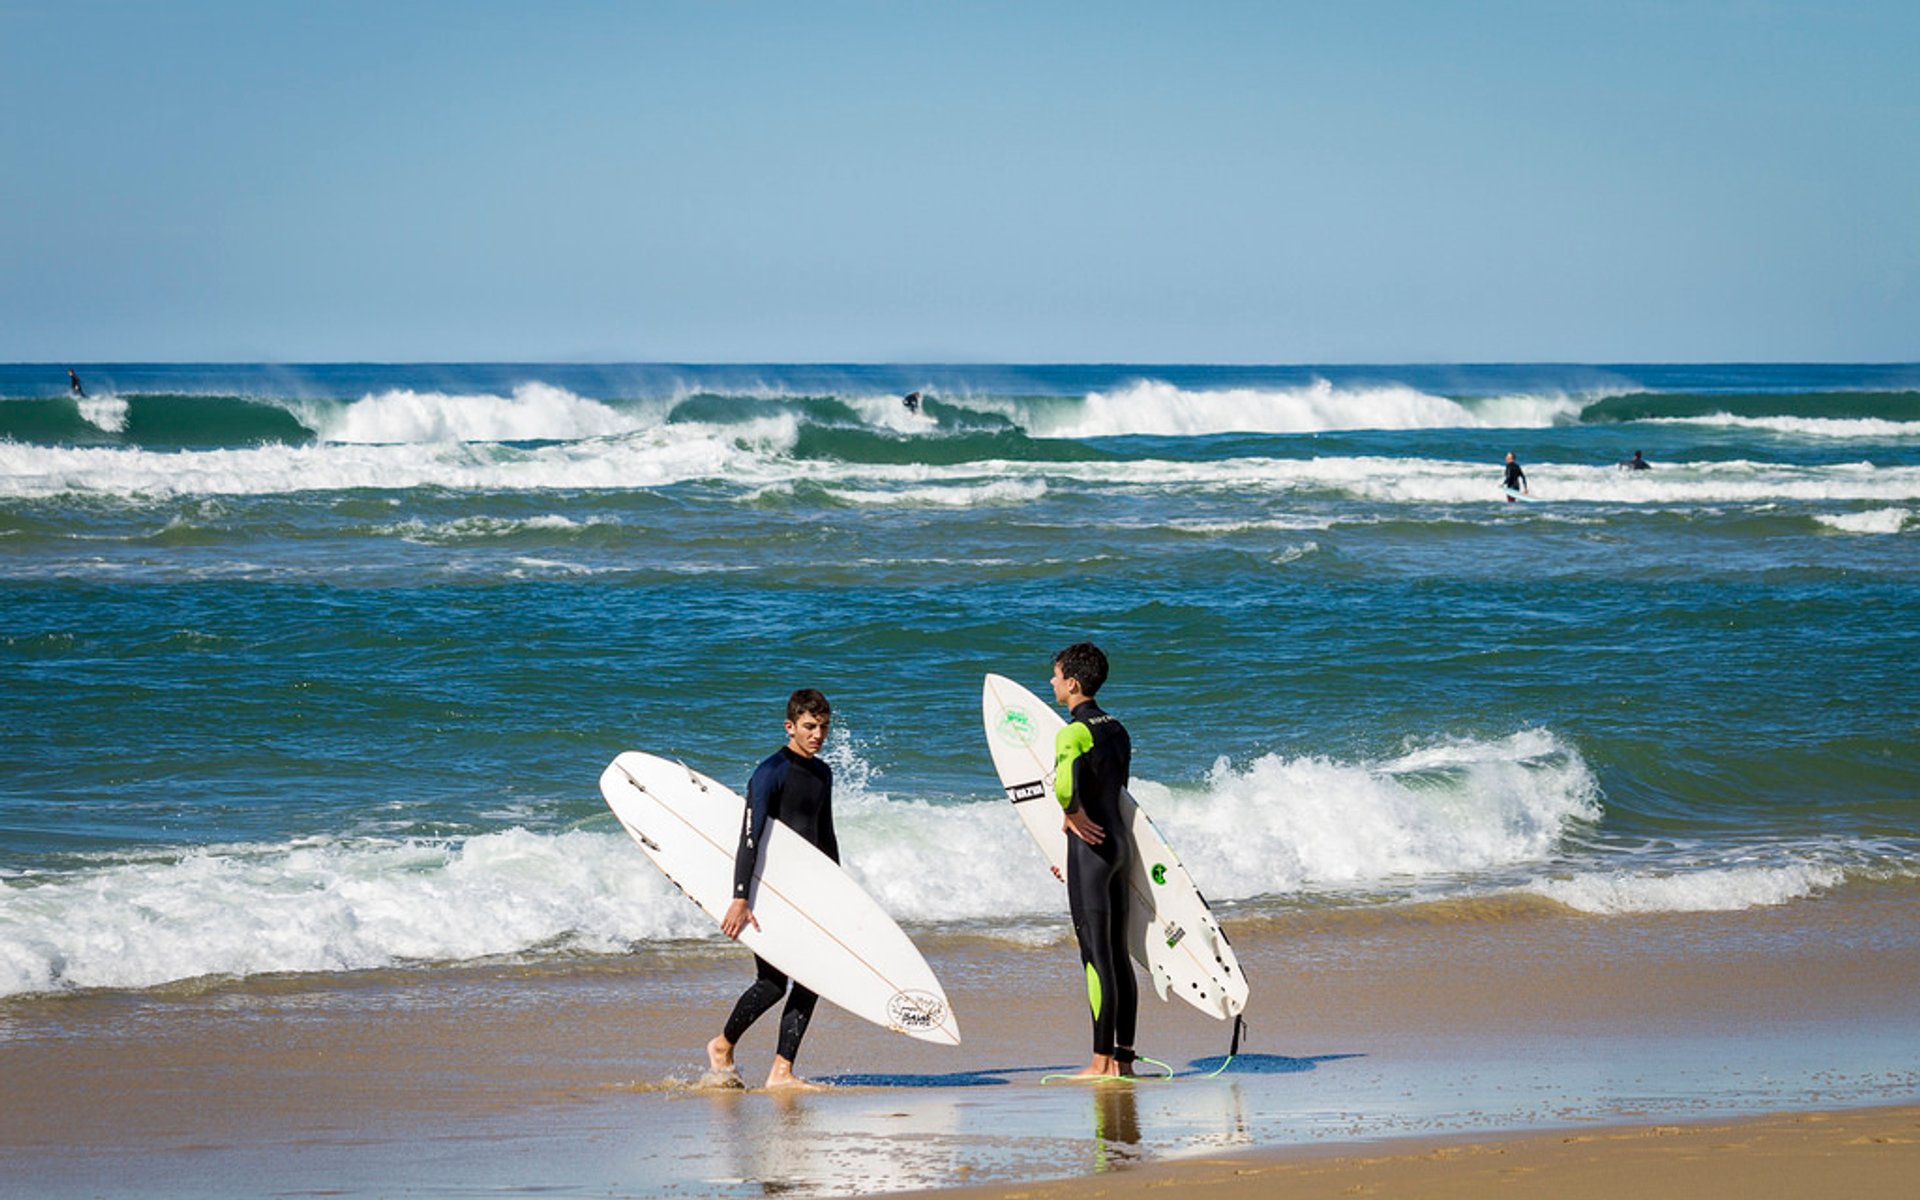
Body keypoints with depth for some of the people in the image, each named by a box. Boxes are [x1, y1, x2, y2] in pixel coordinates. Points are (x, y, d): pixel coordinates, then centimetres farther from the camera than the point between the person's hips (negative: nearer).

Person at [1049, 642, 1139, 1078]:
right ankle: (1124, 1056, 13)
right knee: (1117, 953, 11)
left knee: (1096, 955, -7)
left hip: (1092, 844, -9)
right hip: (1120, 841, 9)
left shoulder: (1075, 732, -15)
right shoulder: (1116, 730, 13)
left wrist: (1071, 812, -18)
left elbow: (1065, 776, -37)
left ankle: (1103, 1060, -6)